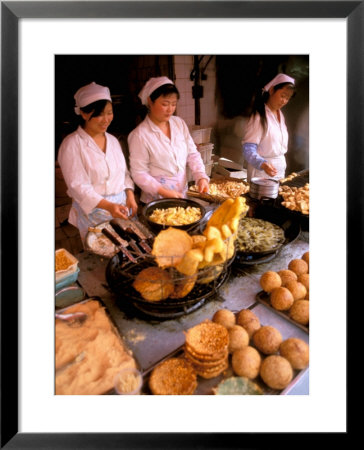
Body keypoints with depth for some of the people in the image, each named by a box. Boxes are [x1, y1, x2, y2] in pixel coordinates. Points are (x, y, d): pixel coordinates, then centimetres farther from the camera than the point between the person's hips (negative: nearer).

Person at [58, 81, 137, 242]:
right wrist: (108, 205, -27)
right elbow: (78, 187, -14)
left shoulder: (112, 140, 11)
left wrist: (130, 195, -2)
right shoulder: (71, 144, -9)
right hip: (93, 212, -5)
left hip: (122, 207, 6)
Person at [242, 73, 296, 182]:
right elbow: (248, 150, -22)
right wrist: (262, 164, -39)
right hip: (261, 173, -7)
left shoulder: (280, 115, 11)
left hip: (280, 171, 8)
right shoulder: (259, 116, -14)